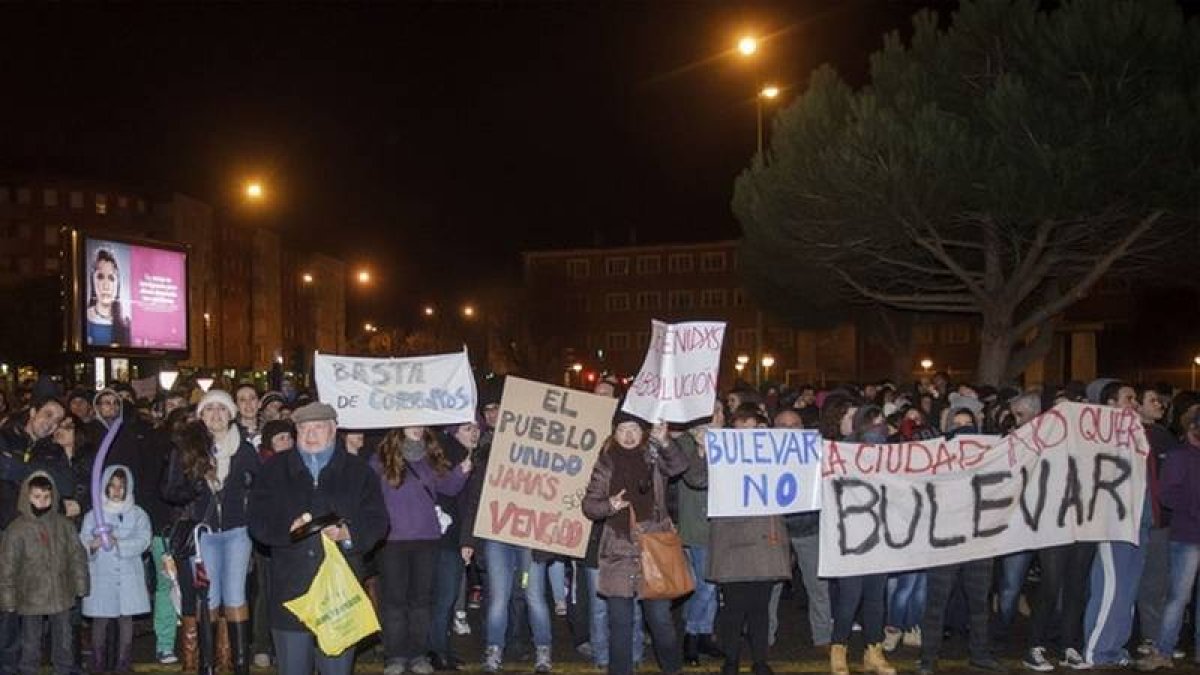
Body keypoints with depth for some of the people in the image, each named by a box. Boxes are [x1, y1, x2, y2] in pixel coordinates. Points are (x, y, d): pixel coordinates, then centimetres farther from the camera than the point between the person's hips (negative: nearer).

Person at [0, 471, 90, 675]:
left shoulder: (63, 524, -2)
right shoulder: (17, 529, -10)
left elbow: (77, 556, 5)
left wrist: (80, 586, 3)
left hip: (61, 596, 2)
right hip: (30, 599, -2)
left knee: (64, 642, 16)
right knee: (30, 645, 11)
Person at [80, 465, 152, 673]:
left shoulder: (138, 514, 7)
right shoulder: (93, 515, 7)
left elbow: (143, 541, -6)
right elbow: (83, 542, -4)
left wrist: (118, 543, -19)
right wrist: (92, 545, -26)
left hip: (128, 578, 0)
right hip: (101, 577, 0)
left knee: (126, 620, 2)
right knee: (100, 621, 1)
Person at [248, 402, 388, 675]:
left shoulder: (358, 471, 9)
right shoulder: (275, 470, 12)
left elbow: (376, 520, 3)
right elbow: (258, 521, 4)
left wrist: (347, 533, -16)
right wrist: (288, 529, -15)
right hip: (289, 588, 1)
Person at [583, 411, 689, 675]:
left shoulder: (654, 458, 4)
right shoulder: (606, 463, 7)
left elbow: (679, 466, -16)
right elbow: (589, 504, 7)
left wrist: (664, 443, -33)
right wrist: (609, 505, -13)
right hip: (619, 551, 1)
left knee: (660, 618, 0)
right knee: (620, 621, 4)